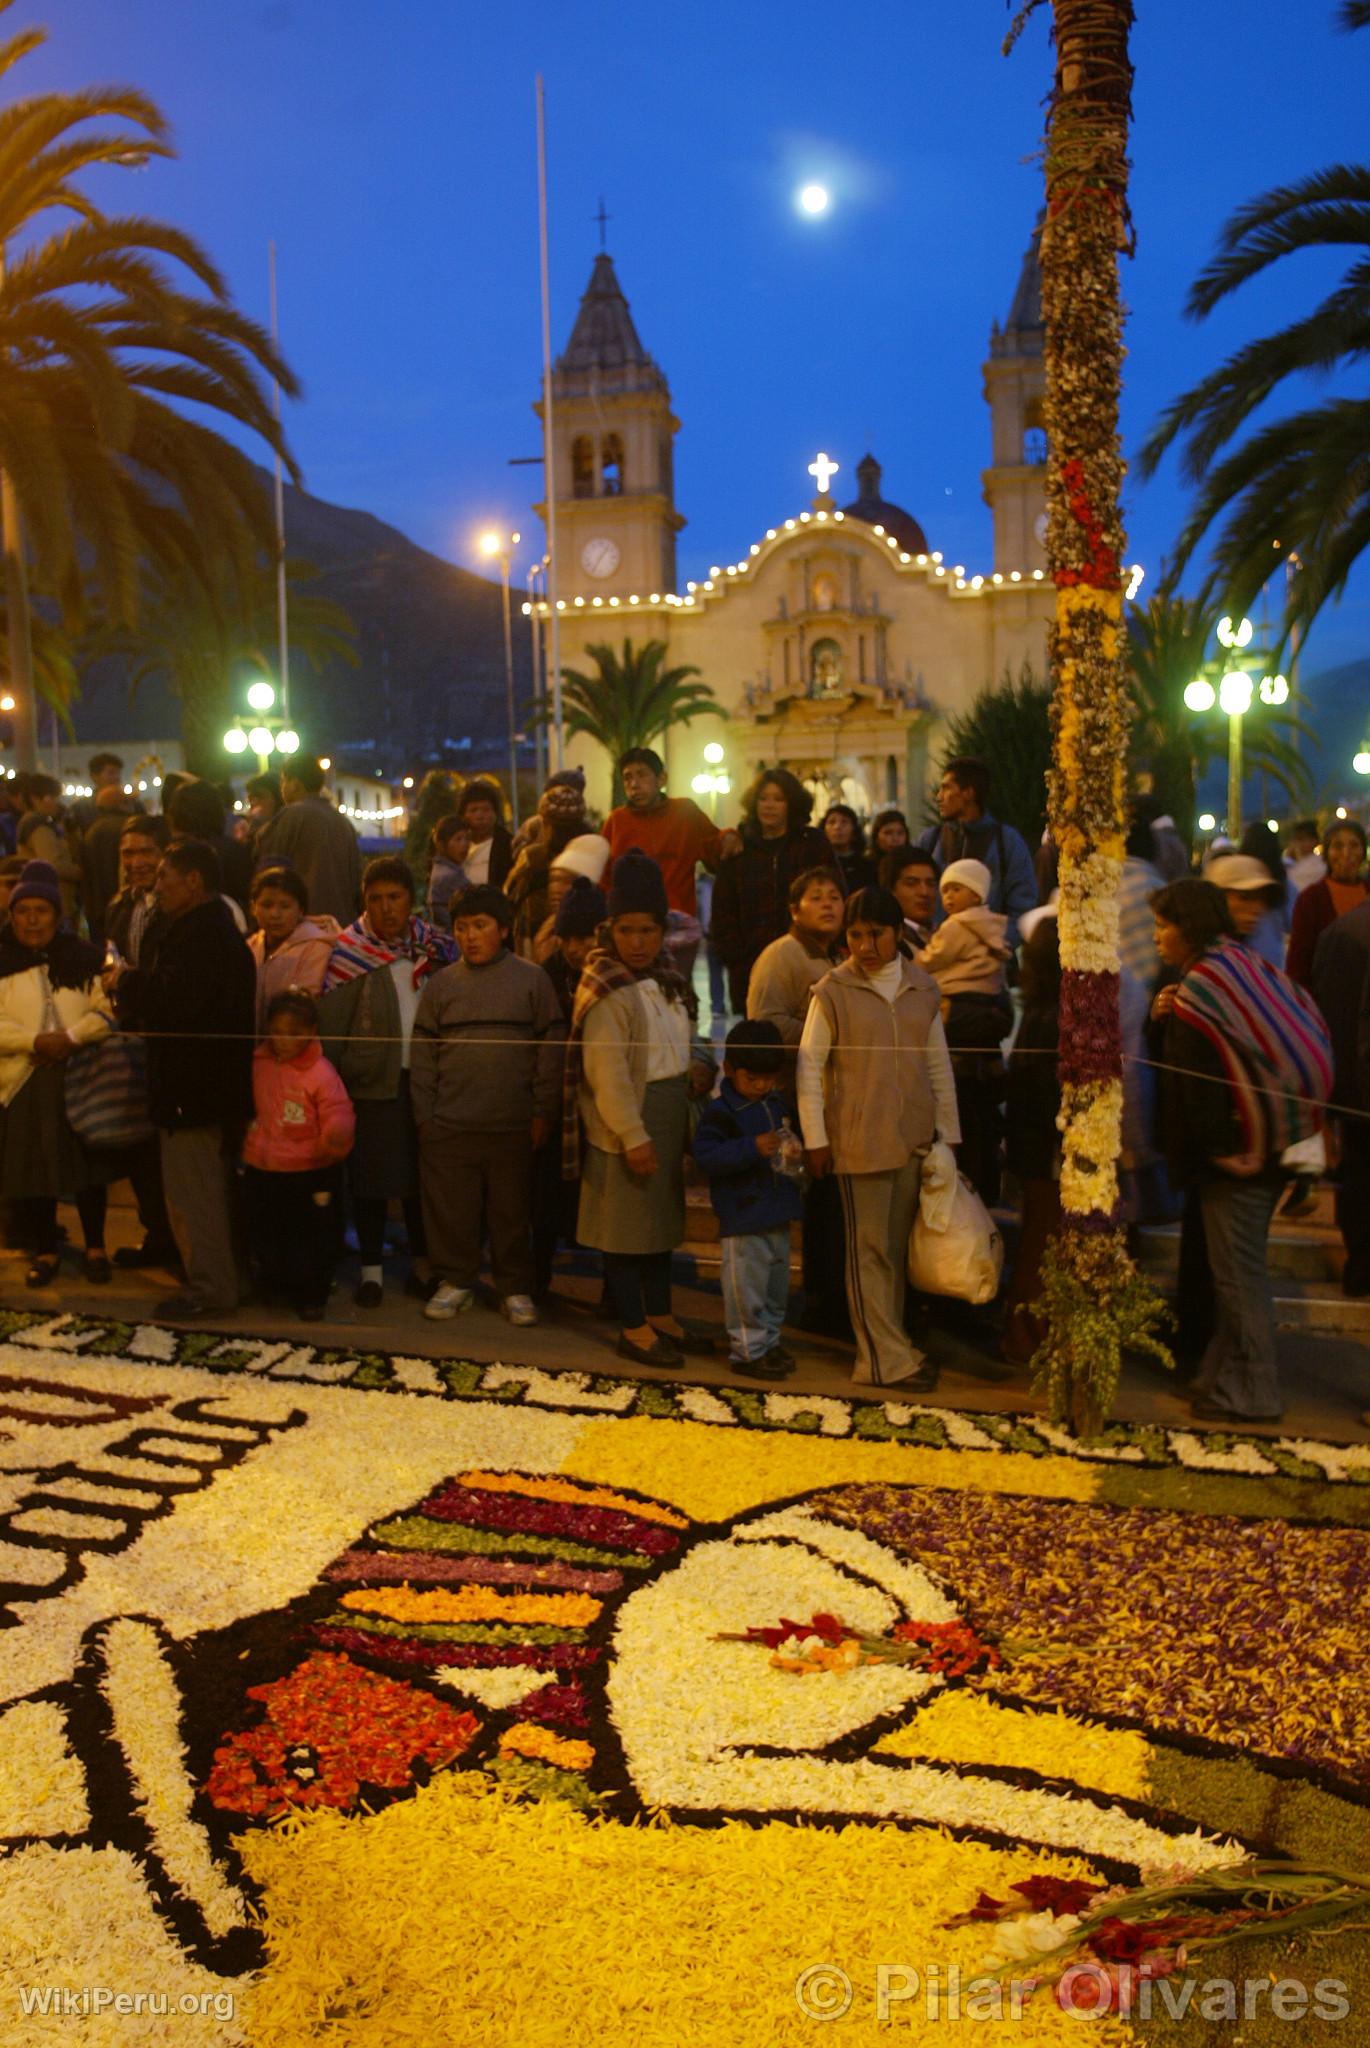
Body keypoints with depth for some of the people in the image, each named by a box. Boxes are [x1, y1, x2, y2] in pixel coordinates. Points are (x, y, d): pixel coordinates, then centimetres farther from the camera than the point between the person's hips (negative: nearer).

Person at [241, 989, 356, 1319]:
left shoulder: (321, 1073, -16)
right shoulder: (256, 1064, 0)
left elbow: (338, 1115, -21)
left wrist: (338, 1134, -41)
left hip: (310, 1173, -5)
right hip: (261, 1171, 5)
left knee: (311, 1238, 7)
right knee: (264, 1233, 19)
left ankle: (310, 1296, 23)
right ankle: (274, 1285, 39)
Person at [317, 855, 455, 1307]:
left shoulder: (435, 945, 4)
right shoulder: (348, 950, -4)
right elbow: (329, 1021, -5)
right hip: (371, 1082, -2)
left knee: (422, 1172, 11)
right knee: (371, 1175, 5)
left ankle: (423, 1265, 25)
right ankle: (371, 1269, 18)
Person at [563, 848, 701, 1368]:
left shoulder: (665, 977, 8)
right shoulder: (609, 991, -17)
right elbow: (607, 1075, -21)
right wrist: (633, 1136, -21)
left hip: (669, 1116, 9)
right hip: (627, 1124, -9)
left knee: (664, 1217, 16)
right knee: (626, 1225, 1)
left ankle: (660, 1315, 29)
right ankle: (633, 1328, 12)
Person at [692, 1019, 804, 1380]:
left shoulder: (780, 1106, 10)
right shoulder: (720, 1113, -13)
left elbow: (791, 1143, 24)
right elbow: (705, 1157, -22)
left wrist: (795, 1154, -1)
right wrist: (752, 1148, -29)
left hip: (777, 1216, 8)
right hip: (742, 1219, -8)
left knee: (777, 1284, 18)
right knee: (747, 1287, -2)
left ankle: (770, 1341, 32)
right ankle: (748, 1350, 10)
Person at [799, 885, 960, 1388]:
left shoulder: (922, 988, 5)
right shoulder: (833, 992, -6)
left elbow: (939, 1065, 11)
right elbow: (809, 1068, -4)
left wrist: (948, 1132, 11)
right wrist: (815, 1139, -7)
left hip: (915, 1139, 4)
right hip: (859, 1140, -4)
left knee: (898, 1248, 11)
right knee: (869, 1249, 0)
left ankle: (885, 1350, 22)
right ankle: (891, 1358, 7)